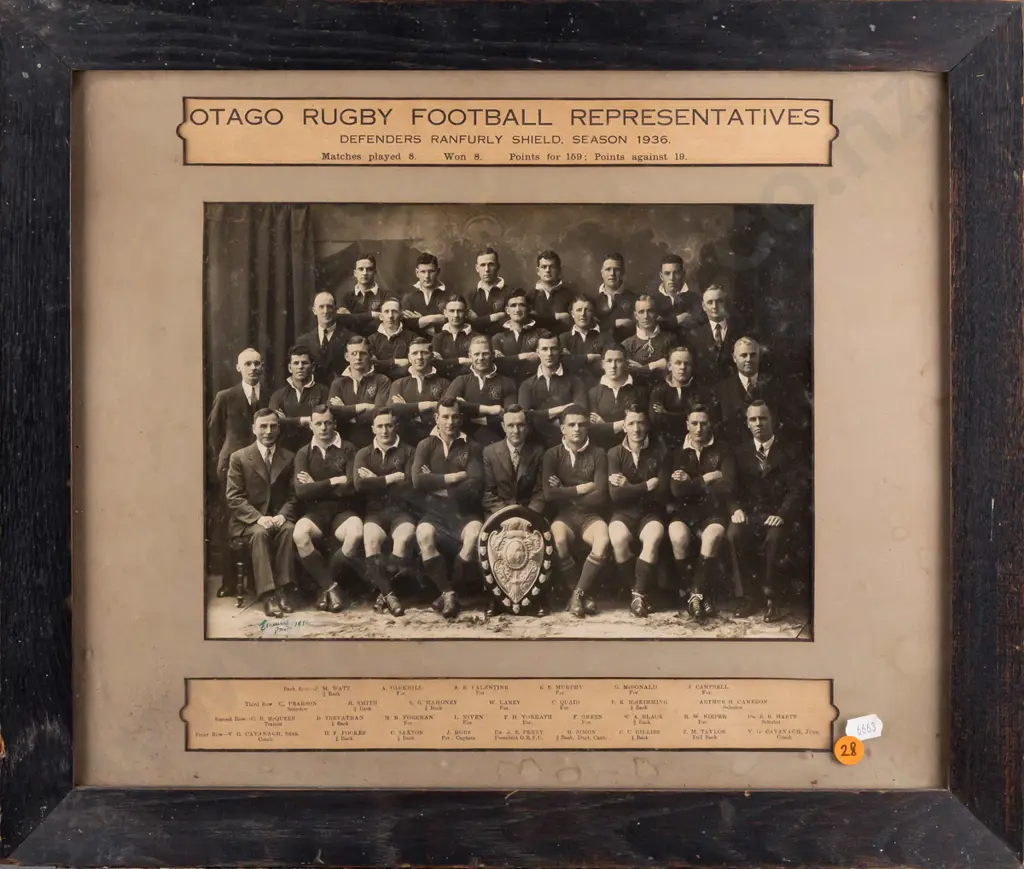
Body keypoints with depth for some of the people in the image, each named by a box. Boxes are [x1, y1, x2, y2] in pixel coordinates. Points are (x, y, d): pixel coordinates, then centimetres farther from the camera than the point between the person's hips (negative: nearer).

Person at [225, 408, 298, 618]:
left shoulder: (289, 457, 11)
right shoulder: (239, 457, 2)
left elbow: (293, 495, 7)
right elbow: (234, 498, -5)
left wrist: (283, 515, -15)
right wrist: (258, 517, -19)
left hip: (278, 518, 2)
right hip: (248, 521, -2)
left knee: (289, 529, -32)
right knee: (260, 533, -35)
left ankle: (282, 589, -29)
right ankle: (267, 594, -37)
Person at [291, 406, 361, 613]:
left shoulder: (347, 449, 4)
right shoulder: (303, 453, 8)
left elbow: (351, 486, -8)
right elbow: (301, 491, -6)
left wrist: (317, 486, -4)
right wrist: (333, 481, -9)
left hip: (343, 511, -1)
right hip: (316, 512, 1)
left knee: (356, 534, -34)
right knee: (299, 534, -33)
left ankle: (325, 585, -11)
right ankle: (331, 587, -18)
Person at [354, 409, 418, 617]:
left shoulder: (408, 451, 9)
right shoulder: (364, 454, 15)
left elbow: (409, 487, -3)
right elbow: (360, 485, -3)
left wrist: (376, 481, 0)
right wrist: (391, 478, -5)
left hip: (401, 510, -1)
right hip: (375, 510, 1)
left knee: (405, 537, -34)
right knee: (370, 539, -33)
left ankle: (384, 591, -22)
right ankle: (389, 594, -30)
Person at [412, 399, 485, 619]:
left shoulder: (471, 447, 9)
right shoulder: (425, 445, 10)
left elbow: (476, 484, -5)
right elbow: (418, 480, -7)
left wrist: (437, 482, -5)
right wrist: (456, 476, -7)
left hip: (463, 509, 0)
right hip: (434, 508, 0)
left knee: (476, 533, -33)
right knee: (424, 535, -34)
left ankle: (448, 592, -18)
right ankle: (448, 592, -25)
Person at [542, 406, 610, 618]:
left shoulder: (598, 455, 3)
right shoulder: (552, 454, 4)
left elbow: (600, 496, -6)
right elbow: (549, 494, -9)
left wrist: (566, 494, -5)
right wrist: (582, 488, -6)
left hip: (590, 515, 0)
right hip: (564, 515, 0)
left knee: (604, 540, -33)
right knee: (558, 541, -34)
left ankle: (577, 595, -19)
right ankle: (583, 595, -15)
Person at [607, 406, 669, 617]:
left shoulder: (658, 453, 4)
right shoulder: (614, 453, 3)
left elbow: (662, 493, -5)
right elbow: (615, 493, -9)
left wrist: (630, 487, -8)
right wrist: (646, 486, -10)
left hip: (651, 512, 0)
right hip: (624, 512, 0)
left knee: (653, 539, -34)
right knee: (618, 539, -33)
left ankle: (639, 594, -23)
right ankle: (633, 590, -11)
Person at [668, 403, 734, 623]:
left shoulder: (721, 452, 8)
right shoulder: (678, 453, 10)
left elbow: (727, 486, -7)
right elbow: (676, 490, -5)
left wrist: (692, 482, -4)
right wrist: (706, 479, -5)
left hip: (712, 511, -1)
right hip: (684, 510, 1)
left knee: (714, 536, -36)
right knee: (678, 537, -33)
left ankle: (694, 592, -23)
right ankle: (699, 592, -12)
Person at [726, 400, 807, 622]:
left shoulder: (788, 452, 5)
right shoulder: (741, 452, 13)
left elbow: (797, 489, -4)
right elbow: (733, 487, 7)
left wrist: (782, 514, -20)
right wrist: (736, 508, -14)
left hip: (777, 515, -2)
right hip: (750, 512, 2)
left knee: (774, 537, -36)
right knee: (734, 534, -31)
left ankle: (771, 597, -21)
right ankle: (748, 595, -18)